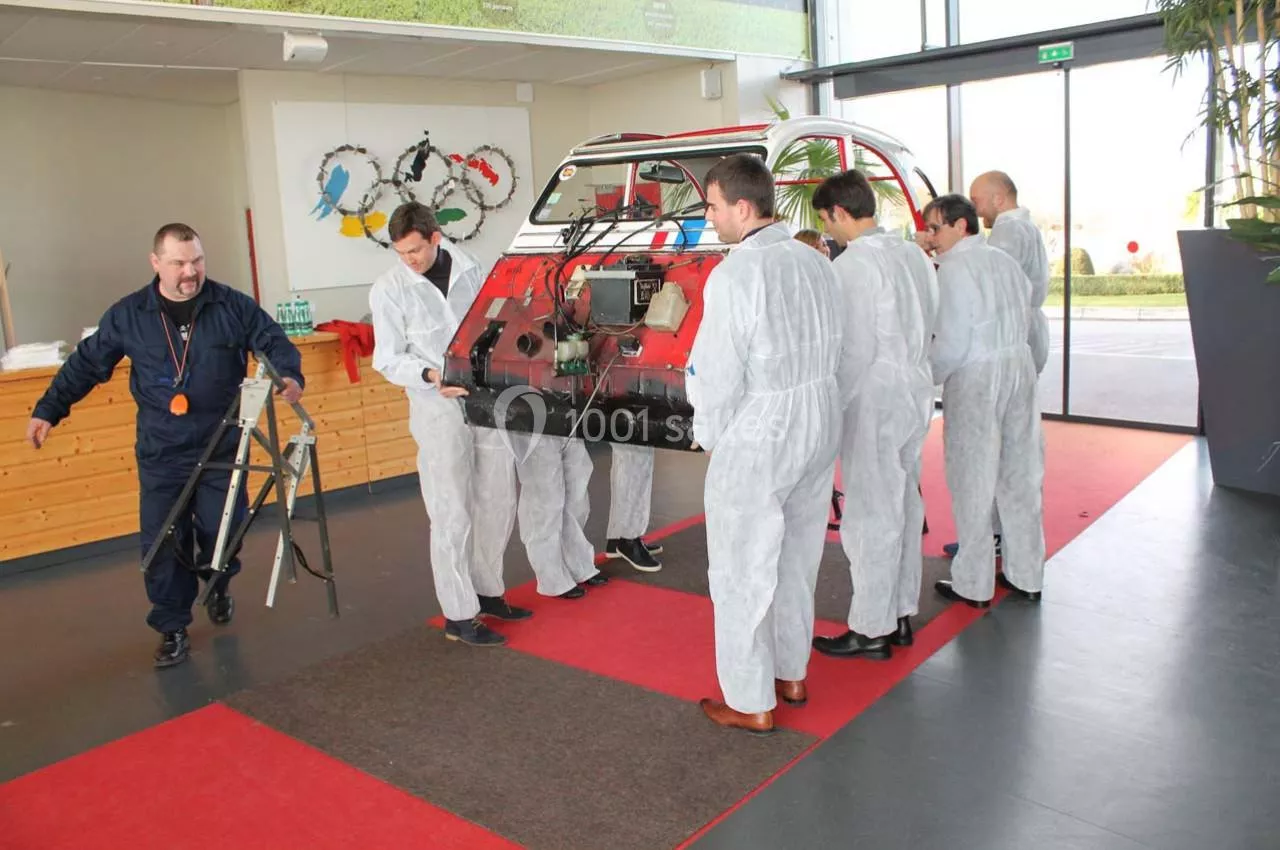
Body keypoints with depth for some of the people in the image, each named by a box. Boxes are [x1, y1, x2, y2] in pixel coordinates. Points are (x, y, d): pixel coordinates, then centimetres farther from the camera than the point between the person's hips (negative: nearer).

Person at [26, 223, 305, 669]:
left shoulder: (233, 306, -4)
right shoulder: (127, 315, 0)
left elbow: (274, 342, 1)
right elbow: (86, 364, 9)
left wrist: (289, 375, -20)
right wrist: (48, 410, 8)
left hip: (222, 449, -1)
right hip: (160, 454, 1)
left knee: (222, 533, 4)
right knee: (162, 544, 1)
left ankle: (218, 586, 38)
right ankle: (172, 629, 17)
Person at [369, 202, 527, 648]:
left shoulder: (469, 268, 2)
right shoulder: (389, 288, -7)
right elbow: (388, 360, -5)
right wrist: (430, 375, -23)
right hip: (438, 410, -4)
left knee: (497, 502, 12)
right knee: (452, 516, -2)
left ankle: (487, 592, 30)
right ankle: (459, 616, 10)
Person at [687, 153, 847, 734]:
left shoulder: (733, 276, -20)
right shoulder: (815, 263, 2)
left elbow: (717, 374, -18)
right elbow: (831, 353, 6)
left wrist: (708, 437, -1)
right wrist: (811, 418, 13)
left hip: (756, 441, -8)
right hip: (820, 429, 8)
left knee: (743, 575, 7)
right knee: (796, 562, 21)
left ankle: (751, 704, 20)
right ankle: (791, 675, 38)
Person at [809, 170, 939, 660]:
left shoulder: (854, 263, -17)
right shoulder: (913, 254, 8)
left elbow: (856, 350, -19)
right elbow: (927, 327, 12)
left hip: (875, 402, -9)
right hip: (916, 392, 9)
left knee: (870, 516, 1)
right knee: (904, 507, 16)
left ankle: (871, 630, 12)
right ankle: (901, 614, 28)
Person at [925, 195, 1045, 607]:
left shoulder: (954, 268, -14)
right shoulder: (1004, 260, 9)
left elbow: (953, 340, -17)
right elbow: (1023, 314, 11)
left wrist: (929, 376, -4)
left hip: (975, 377, -7)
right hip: (1020, 366, 7)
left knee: (973, 481, 3)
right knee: (1021, 473, 13)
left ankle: (974, 584, 12)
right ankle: (1026, 575, 25)